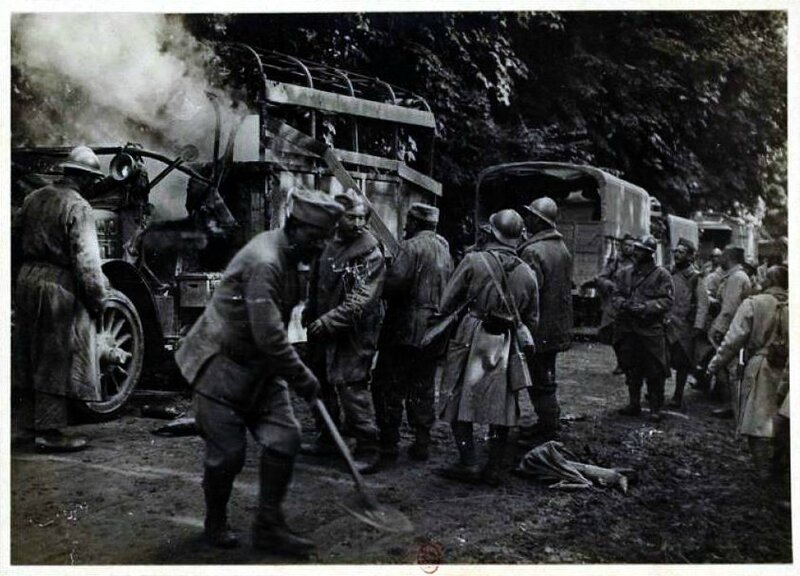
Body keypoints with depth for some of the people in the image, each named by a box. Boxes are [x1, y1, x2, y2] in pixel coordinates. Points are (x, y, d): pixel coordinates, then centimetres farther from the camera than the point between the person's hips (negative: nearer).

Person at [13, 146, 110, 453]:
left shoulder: (34, 198, 11)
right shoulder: (78, 207, -13)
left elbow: (16, 239, 17)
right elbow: (86, 260, -18)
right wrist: (98, 298, -11)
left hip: (26, 280, 8)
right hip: (60, 287, -8)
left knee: (35, 356, 18)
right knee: (58, 361, -1)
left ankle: (38, 417, 32)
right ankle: (49, 432, 2)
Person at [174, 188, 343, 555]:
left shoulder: (285, 255, 4)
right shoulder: (263, 262, -26)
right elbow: (269, 336, -30)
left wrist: (295, 373, 17)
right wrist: (302, 378, -21)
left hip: (260, 368, 9)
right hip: (222, 366, -8)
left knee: (284, 438, -1)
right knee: (227, 453, 0)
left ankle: (268, 527, 11)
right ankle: (216, 524, 26)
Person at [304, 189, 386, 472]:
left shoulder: (371, 255, -13)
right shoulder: (328, 244, 6)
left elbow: (360, 300, -21)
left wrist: (328, 321, -25)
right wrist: (310, 314, 18)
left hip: (353, 333, -7)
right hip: (322, 329, 8)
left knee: (351, 386, -13)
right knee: (322, 383, 17)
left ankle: (368, 449, -5)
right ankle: (327, 438, 34)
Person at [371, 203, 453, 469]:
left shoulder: (411, 247, -11)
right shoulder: (444, 250, 13)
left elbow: (394, 284, -20)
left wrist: (384, 294, -2)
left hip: (406, 326, -7)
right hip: (434, 331, 8)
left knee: (389, 387, -1)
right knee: (422, 387, 14)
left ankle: (389, 447, -1)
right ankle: (422, 443, 18)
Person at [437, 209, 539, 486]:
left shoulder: (474, 261, -8)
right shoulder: (528, 274, 4)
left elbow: (447, 303, -4)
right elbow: (532, 322, 11)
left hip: (470, 339, -3)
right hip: (505, 346, 4)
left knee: (460, 402, 6)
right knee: (501, 407, 10)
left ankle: (468, 463, 3)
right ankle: (494, 468, 14)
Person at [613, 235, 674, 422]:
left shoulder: (661, 275, -3)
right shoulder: (627, 273, 13)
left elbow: (667, 301, -8)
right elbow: (617, 294, 16)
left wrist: (645, 307, -18)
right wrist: (623, 303, -6)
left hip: (651, 329, -5)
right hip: (628, 328, 5)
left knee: (654, 371, -3)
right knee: (631, 368, 12)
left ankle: (655, 408, 7)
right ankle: (634, 403, 24)